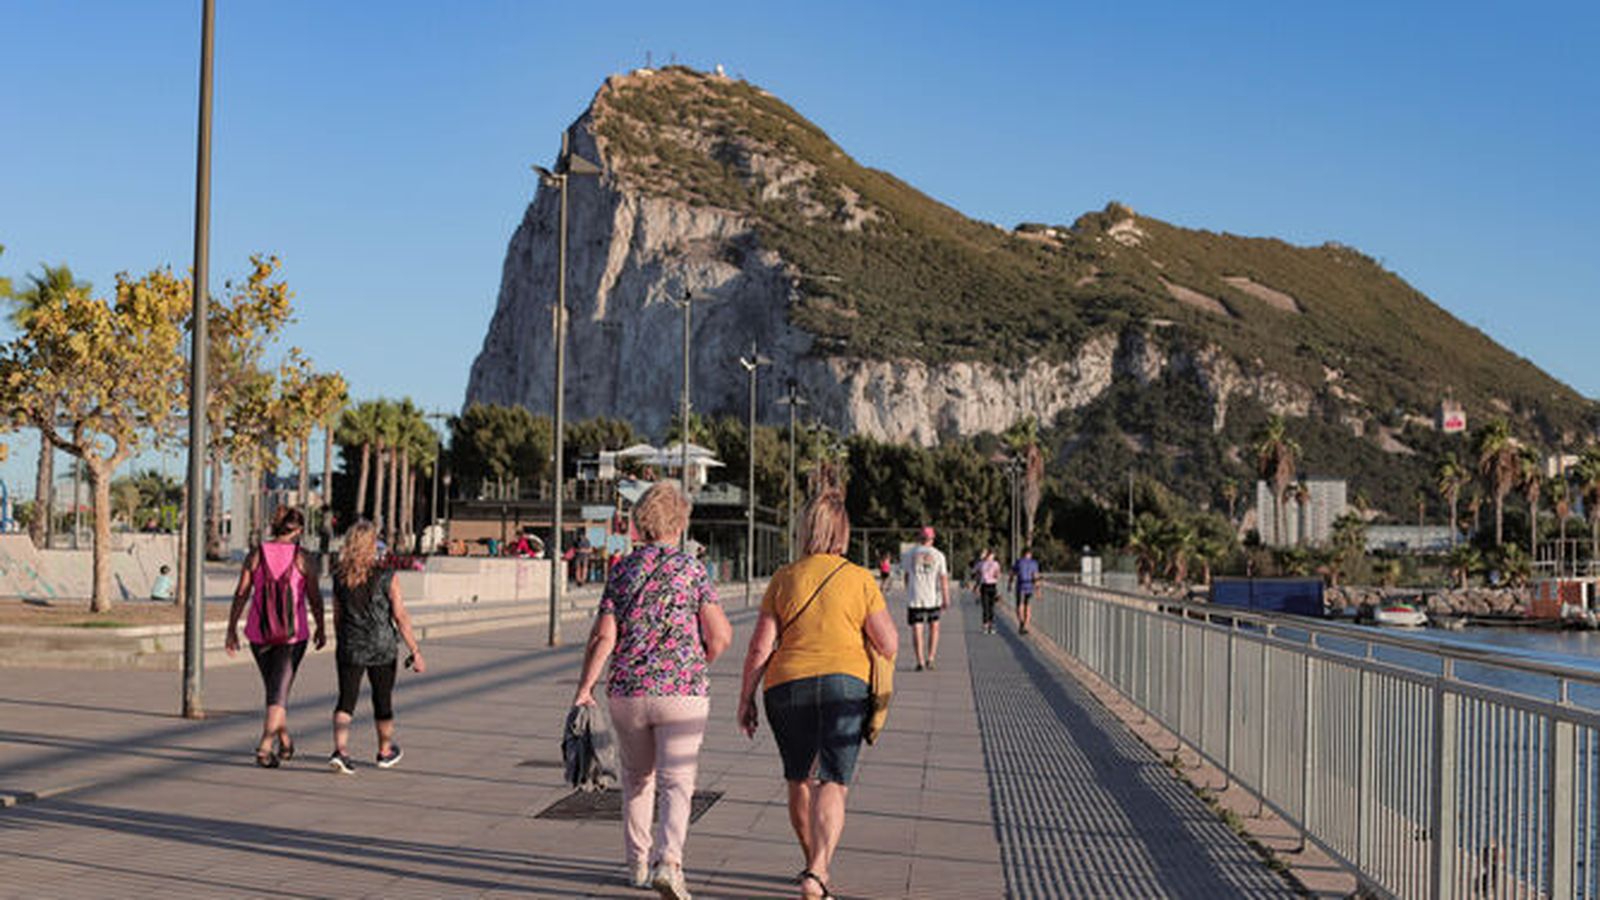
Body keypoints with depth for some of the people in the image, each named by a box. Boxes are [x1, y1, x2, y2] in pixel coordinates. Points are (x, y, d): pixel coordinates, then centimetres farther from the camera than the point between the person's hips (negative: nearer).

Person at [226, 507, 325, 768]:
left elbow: (241, 595, -1)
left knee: (273, 687, 19)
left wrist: (232, 630, 5)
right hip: (293, 633, -3)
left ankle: (285, 742, 32)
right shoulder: (302, 558, -7)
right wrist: (320, 628, 12)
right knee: (279, 690, 1)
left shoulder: (256, 555, 0)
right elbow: (314, 598, -3)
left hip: (259, 633, 3)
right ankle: (265, 746, -13)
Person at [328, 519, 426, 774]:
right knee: (383, 700, 15)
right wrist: (416, 652, -6)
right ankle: (385, 751, 32)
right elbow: (401, 617, -11)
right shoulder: (386, 577, -11)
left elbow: (337, 617, 9)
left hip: (349, 648, 2)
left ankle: (340, 750, -17)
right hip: (382, 647, -2)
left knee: (345, 701, 4)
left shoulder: (339, 577, -1)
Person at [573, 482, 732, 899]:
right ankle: (668, 861, -21)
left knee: (637, 778, 18)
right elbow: (720, 636, -6)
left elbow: (604, 637, -4)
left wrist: (584, 688, 2)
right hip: (682, 692, -3)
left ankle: (638, 865, 26)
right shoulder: (691, 569, -3)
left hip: (627, 691, 3)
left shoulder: (623, 570, 2)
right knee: (677, 783, -2)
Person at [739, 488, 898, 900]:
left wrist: (745, 699, 8)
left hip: (787, 686, 2)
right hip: (845, 684, -2)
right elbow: (889, 645, -1)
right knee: (831, 785, -4)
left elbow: (760, 647, 1)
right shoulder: (860, 579, 1)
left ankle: (814, 863, 34)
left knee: (800, 780, 20)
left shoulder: (783, 579, 4)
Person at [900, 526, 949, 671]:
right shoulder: (938, 555, -1)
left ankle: (920, 661, -6)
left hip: (915, 597, 0)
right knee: (934, 627, 16)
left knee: (916, 629, 1)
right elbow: (943, 578, -4)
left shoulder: (909, 554, 3)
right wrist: (946, 599, -3)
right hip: (933, 597, 0)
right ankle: (930, 659, 11)